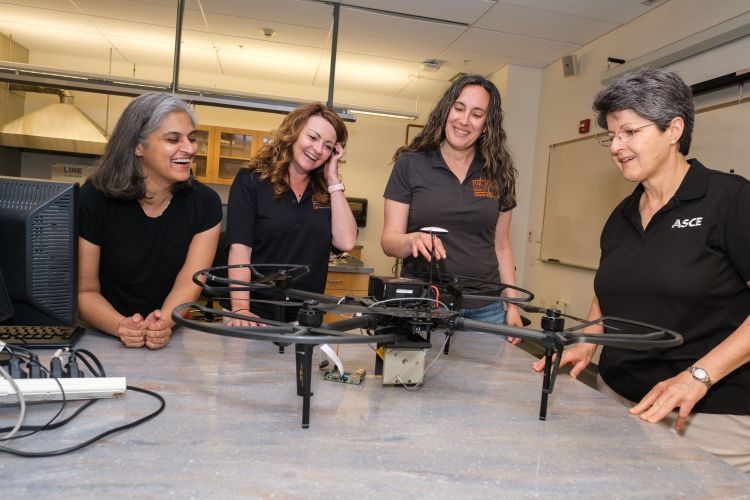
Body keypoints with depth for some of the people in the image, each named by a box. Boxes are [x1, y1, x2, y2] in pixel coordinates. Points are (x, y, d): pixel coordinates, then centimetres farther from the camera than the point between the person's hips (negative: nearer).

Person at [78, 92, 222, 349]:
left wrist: (164, 323, -29)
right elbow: (85, 290, -6)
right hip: (106, 338, 0)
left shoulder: (205, 203, -5)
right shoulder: (94, 199, -8)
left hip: (173, 340, 1)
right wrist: (120, 326, -25)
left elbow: (189, 283, -10)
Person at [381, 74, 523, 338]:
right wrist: (413, 240, -27)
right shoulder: (410, 164, -2)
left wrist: (512, 306, 6)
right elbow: (389, 240, -5)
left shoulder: (498, 174, 7)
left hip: (485, 310, 3)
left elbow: (501, 246, 12)